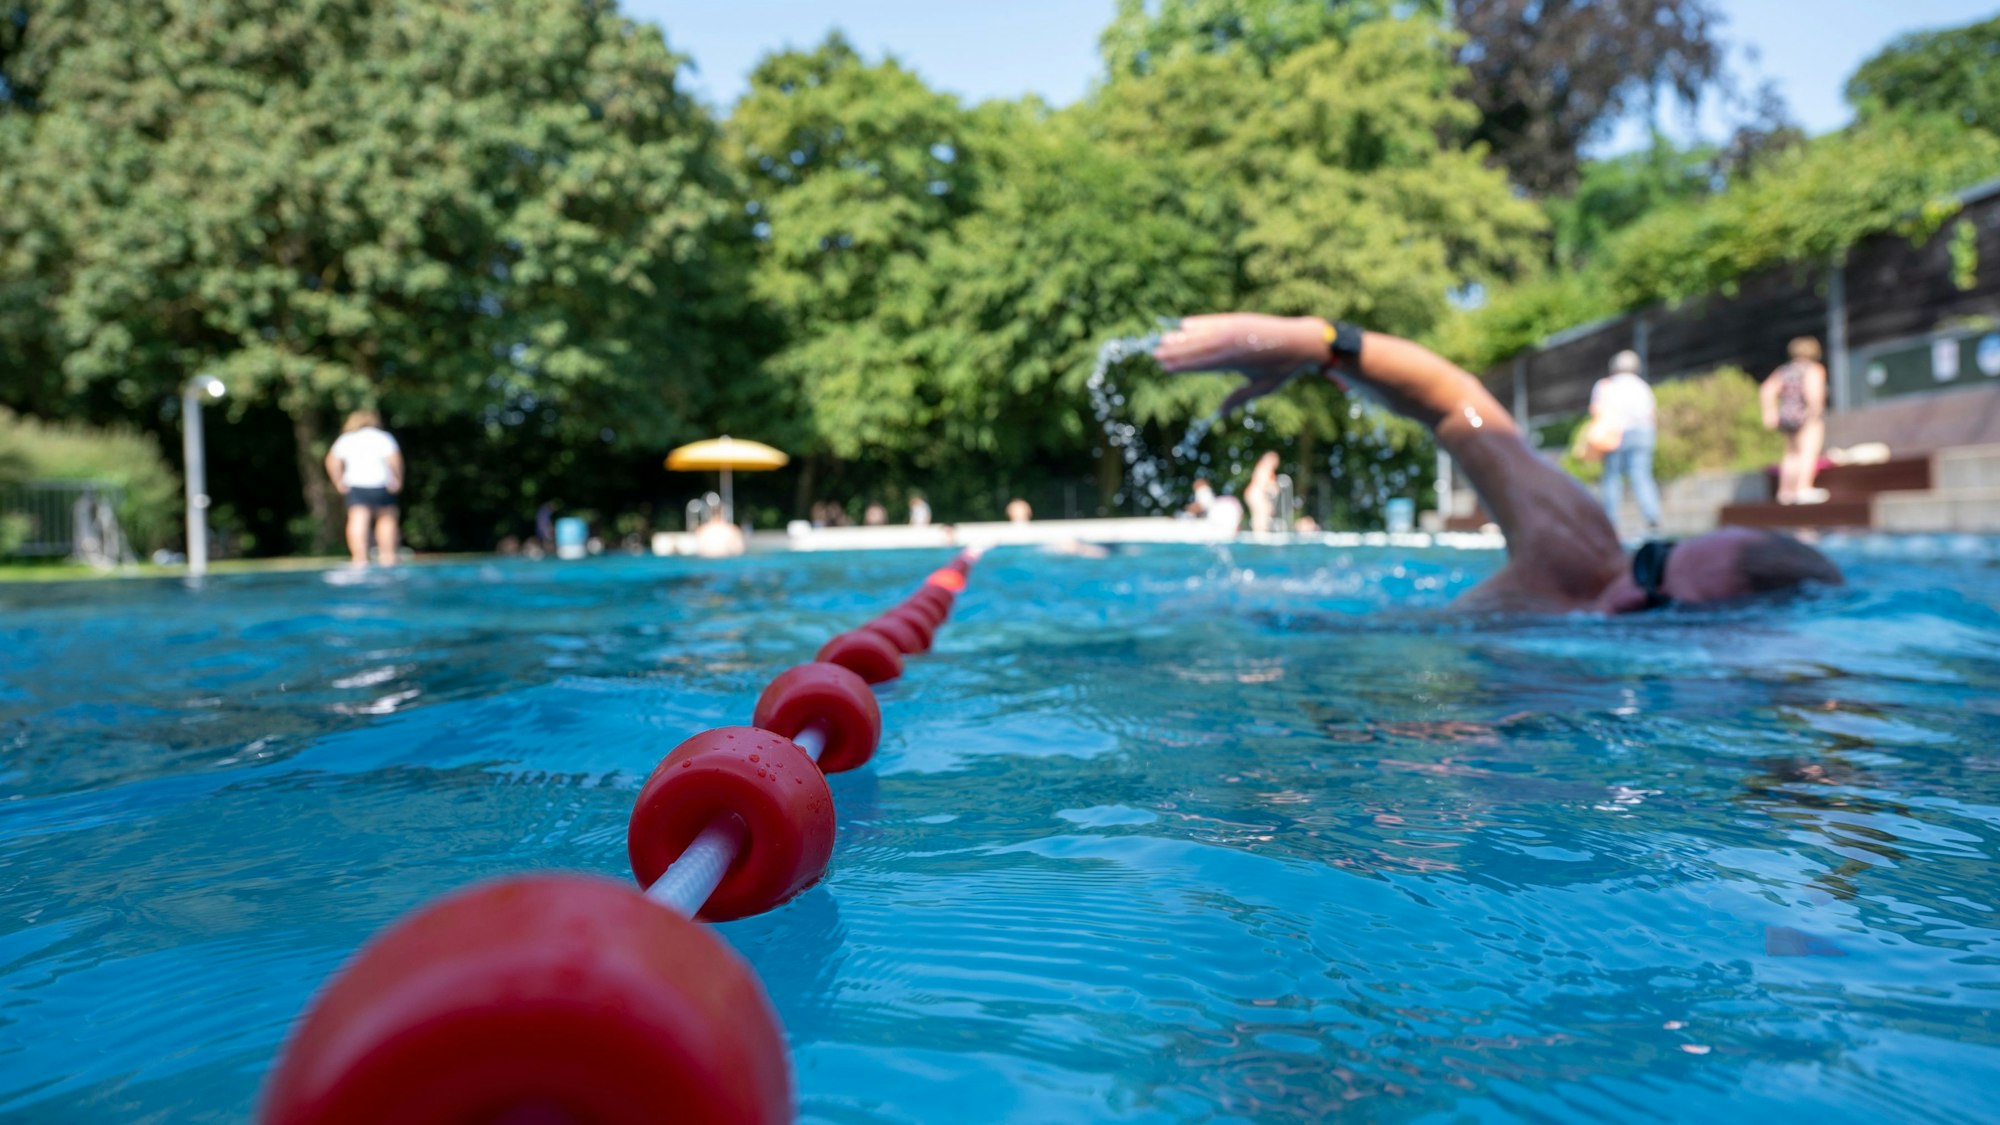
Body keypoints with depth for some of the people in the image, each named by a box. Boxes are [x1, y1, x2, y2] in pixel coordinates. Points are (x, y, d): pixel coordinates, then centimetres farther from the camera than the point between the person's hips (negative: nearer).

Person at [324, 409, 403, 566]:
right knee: (386, 518, 14)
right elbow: (394, 460, -11)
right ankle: (388, 556, 10)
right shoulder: (383, 437, 6)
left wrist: (339, 482, 4)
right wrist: (397, 480, -5)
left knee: (357, 521, -6)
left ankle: (359, 559, -17)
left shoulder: (345, 439, 14)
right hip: (380, 485, -1)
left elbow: (332, 462, 1)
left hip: (355, 486, 1)